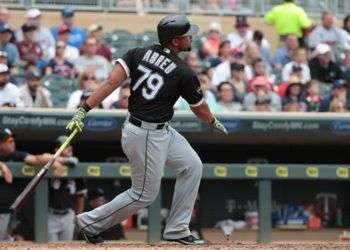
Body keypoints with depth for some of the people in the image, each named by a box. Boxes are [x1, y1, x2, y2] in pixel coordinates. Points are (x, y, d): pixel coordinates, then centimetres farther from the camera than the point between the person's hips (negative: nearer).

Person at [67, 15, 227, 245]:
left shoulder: (138, 54, -1)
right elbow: (200, 109, 0)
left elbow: (111, 83, -13)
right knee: (144, 194, 6)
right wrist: (214, 123, 21)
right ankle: (91, 222, 15)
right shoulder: (183, 73, -16)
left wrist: (84, 109, -16)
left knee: (192, 165, 15)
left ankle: (177, 230, 20)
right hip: (147, 137, -8)